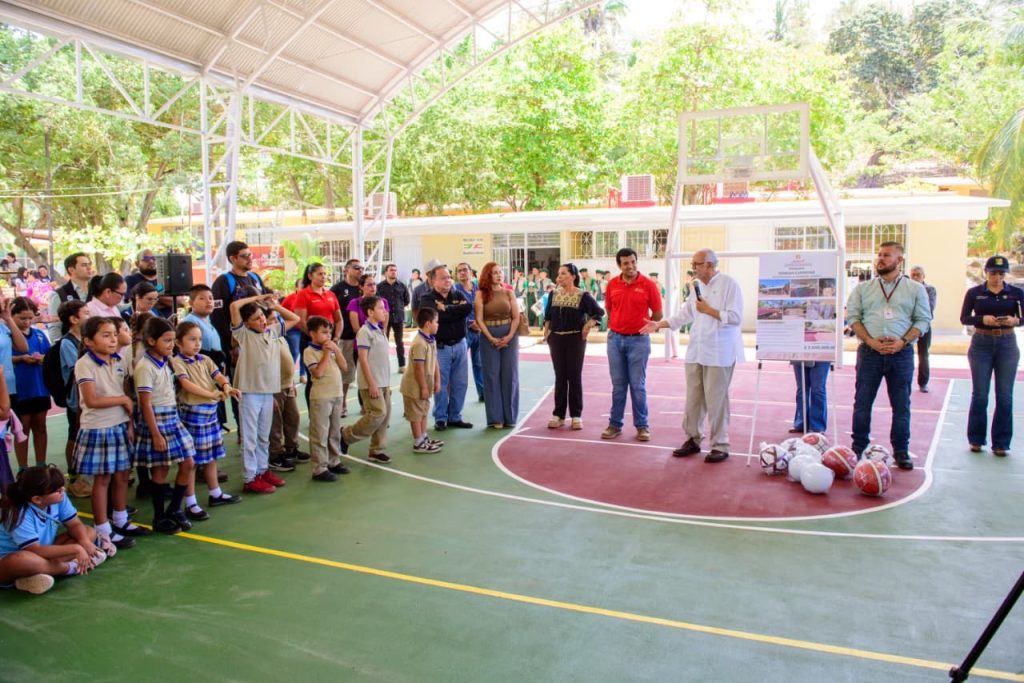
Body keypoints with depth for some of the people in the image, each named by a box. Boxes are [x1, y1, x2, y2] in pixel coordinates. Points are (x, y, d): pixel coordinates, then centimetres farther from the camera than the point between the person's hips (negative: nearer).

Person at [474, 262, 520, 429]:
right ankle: (496, 417, 9)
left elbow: (516, 317, 1)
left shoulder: (509, 293, 5)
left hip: (509, 336, 2)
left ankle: (510, 416, 13)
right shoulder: (481, 294, 0)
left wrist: (509, 336, -12)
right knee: (492, 376, 2)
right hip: (489, 337, -1)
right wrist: (491, 338, -13)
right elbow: (479, 319, -5)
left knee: (510, 375, 3)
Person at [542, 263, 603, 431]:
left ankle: (576, 415, 10)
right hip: (556, 339, 4)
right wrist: (547, 331, 6)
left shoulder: (583, 295, -8)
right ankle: (558, 414, 13)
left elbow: (599, 312, -5)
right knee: (560, 377, 8)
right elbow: (548, 315, 16)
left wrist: (588, 327, -12)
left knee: (574, 376, 3)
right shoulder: (554, 294, 6)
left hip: (575, 339, -4)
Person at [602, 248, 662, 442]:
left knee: (637, 385, 2)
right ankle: (615, 424, 17)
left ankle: (642, 426, 13)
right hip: (615, 339, 3)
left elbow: (657, 314, 1)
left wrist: (642, 327, 5)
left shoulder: (648, 285, -6)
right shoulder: (612, 284, 3)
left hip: (638, 340, -3)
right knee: (618, 385, 9)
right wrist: (618, 325, 9)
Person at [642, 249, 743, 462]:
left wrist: (708, 310, -13)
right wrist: (659, 324, 11)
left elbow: (735, 317, -15)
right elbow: (684, 314, 17)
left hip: (719, 353, -7)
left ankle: (720, 446, 8)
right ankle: (693, 439, 23)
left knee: (716, 400, -3)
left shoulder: (729, 284, -8)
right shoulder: (698, 286, 14)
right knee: (693, 398, 10)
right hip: (696, 351, 7)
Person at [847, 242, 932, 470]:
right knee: (862, 403, 3)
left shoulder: (915, 289, 8)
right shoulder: (863, 288, 10)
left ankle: (901, 452, 16)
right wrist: (871, 341, -10)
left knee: (901, 405, 5)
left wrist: (903, 342, -11)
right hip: (869, 351, 1)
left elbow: (923, 320, 5)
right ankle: (858, 449, 12)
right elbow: (853, 317, 4)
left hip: (901, 353, 0)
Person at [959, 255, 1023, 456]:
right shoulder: (974, 293, 1)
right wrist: (983, 319, -19)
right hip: (981, 343, -1)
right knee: (980, 394, 2)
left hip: (1007, 344, 1)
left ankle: (1001, 443, 9)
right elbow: (964, 318, -1)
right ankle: (976, 440, 13)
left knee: (1005, 396, 1)